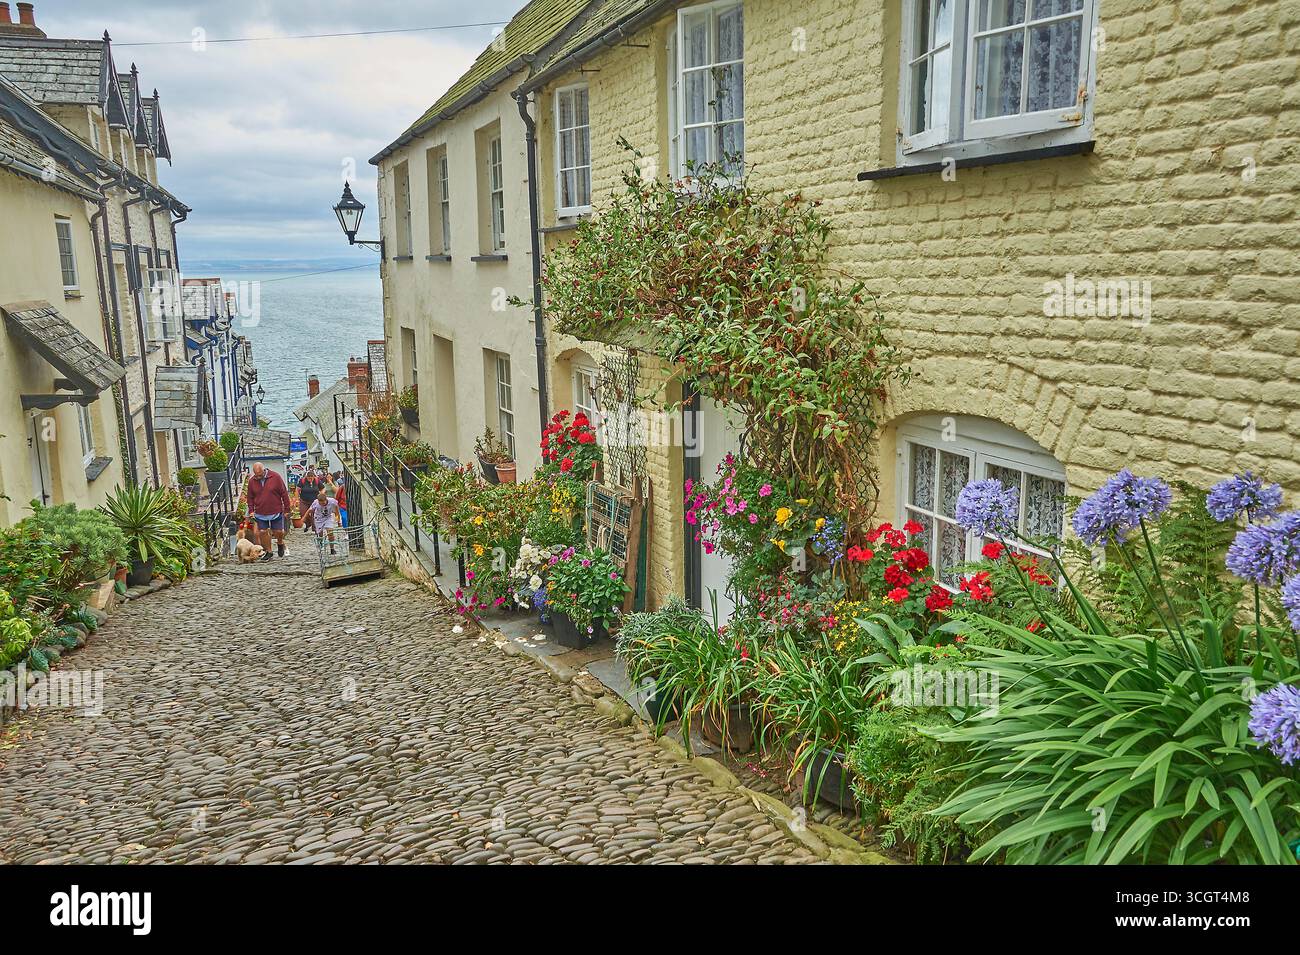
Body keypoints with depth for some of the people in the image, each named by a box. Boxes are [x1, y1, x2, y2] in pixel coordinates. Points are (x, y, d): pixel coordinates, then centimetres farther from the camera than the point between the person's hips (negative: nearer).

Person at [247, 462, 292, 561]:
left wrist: (286, 509, -4)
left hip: (276, 512, -2)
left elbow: (284, 493, -5)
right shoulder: (252, 481, -1)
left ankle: (280, 543, 33)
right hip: (260, 513, 2)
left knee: (278, 532, 2)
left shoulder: (275, 477, -9)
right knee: (263, 532, 3)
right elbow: (250, 497, 11)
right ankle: (268, 552, 18)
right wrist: (251, 510, 2)